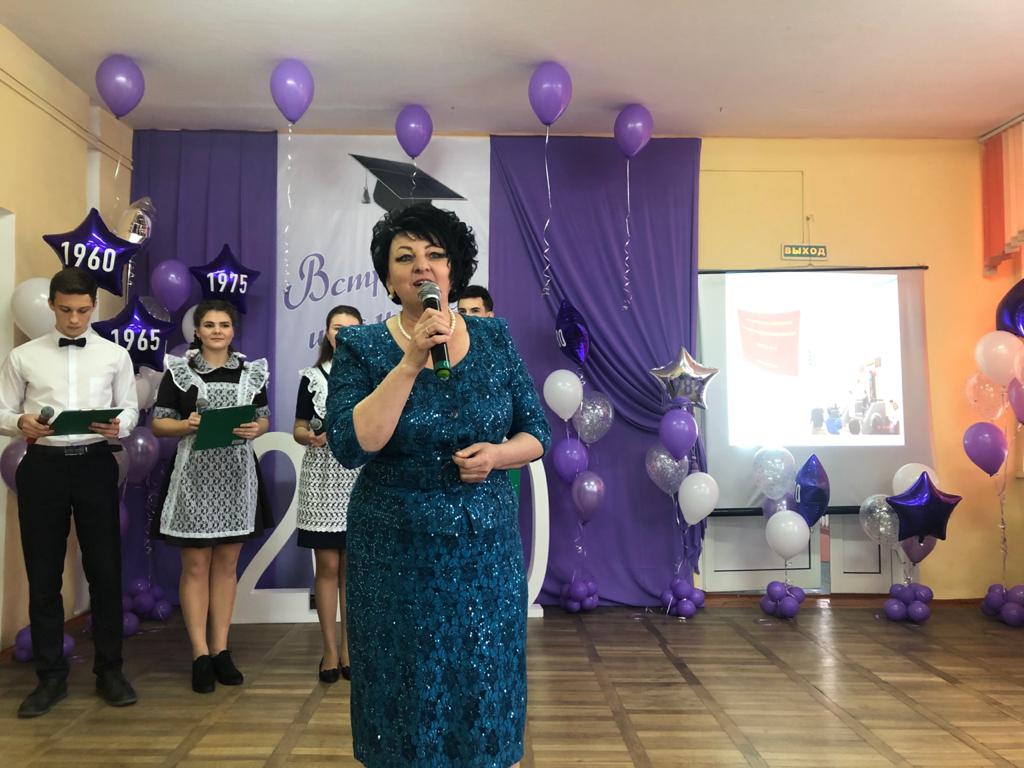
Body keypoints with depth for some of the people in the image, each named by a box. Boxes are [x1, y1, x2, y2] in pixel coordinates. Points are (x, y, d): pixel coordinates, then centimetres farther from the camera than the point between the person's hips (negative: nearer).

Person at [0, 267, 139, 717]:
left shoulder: (115, 355, 6)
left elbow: (130, 409, 5)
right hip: (43, 466, 0)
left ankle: (109, 671, 19)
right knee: (43, 575, 6)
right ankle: (51, 677, 20)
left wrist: (119, 426, -17)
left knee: (105, 570, 4)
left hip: (95, 464, 0)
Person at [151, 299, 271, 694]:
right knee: (195, 565, 2)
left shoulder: (251, 372, 8)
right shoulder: (179, 370, 1)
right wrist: (186, 425, -19)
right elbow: (158, 424, 0)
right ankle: (200, 653, 11)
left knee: (227, 563, 9)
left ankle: (220, 649, 18)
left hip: (237, 474, 3)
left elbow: (264, 419, 11)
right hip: (195, 474, -2)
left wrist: (255, 429, -11)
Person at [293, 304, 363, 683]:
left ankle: (349, 648, 17)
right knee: (327, 566, 3)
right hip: (322, 481, 0)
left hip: (361, 481, 1)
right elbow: (298, 430, 6)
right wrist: (310, 437, -15)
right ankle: (329, 649, 14)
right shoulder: (312, 377, 4)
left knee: (352, 566, 6)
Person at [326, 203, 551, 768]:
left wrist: (496, 454, -15)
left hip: (486, 546, 2)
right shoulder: (361, 348, -5)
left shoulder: (493, 338, 2)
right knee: (407, 692, 11)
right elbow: (350, 446, -18)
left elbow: (536, 433, 6)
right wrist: (411, 361, -23)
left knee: (484, 690, 12)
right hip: (397, 552, -2)